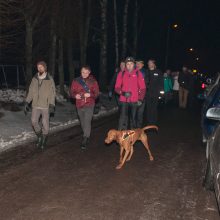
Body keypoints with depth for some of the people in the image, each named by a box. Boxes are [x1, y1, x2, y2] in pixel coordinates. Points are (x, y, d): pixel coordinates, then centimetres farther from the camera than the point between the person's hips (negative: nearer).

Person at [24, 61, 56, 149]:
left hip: (45, 106, -3)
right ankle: (39, 136, 21)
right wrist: (27, 102, 4)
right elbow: (31, 91, 10)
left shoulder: (50, 79, -7)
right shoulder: (34, 79, 5)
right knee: (34, 121, -3)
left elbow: (52, 93, -8)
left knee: (45, 123, 3)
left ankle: (44, 140, 19)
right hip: (36, 105, 3)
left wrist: (52, 105, -15)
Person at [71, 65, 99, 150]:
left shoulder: (93, 81, 0)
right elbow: (72, 92, 8)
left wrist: (90, 95, -20)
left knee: (87, 122, -14)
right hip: (79, 105, 4)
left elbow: (96, 93, 0)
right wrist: (75, 95, -14)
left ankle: (85, 141, -12)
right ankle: (87, 136, 32)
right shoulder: (76, 81, 5)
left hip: (89, 105, -4)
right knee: (82, 122, 14)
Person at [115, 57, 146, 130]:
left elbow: (143, 87, 0)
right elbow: (117, 87, 4)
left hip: (135, 100, 0)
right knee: (123, 119, -5)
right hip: (124, 100, 0)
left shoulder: (138, 73, 1)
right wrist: (122, 92, -15)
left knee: (133, 118, 12)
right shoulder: (121, 73, 3)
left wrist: (140, 99, -9)